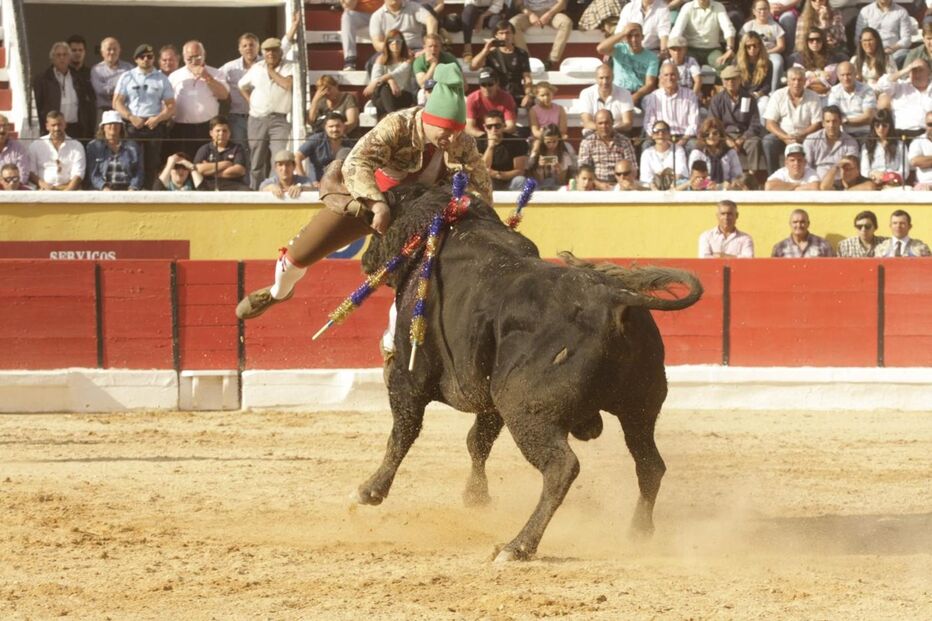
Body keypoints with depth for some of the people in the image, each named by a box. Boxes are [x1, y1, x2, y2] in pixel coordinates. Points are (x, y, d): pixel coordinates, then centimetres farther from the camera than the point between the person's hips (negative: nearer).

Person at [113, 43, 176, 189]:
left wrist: (157, 118, -9)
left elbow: (171, 106, 9)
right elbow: (117, 102, 5)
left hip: (155, 126, 1)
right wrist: (131, 117, -10)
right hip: (132, 126, -1)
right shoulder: (127, 77, 10)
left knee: (152, 165, -3)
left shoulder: (161, 79, 12)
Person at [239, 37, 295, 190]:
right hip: (257, 119, 4)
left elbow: (288, 84, -19)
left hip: (279, 119, -4)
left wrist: (271, 71, -6)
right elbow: (242, 86, 27)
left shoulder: (289, 67, 0)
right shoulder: (256, 68, 13)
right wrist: (251, 102, 13)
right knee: (257, 162, 8)